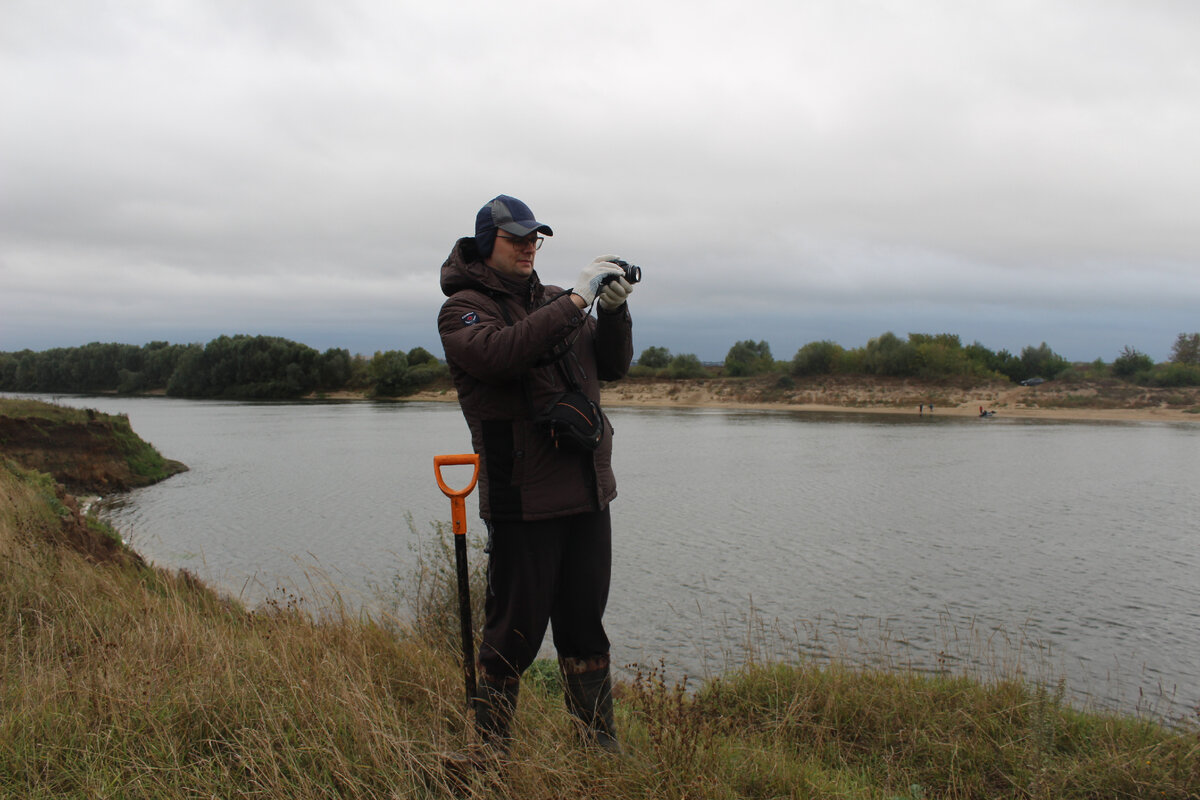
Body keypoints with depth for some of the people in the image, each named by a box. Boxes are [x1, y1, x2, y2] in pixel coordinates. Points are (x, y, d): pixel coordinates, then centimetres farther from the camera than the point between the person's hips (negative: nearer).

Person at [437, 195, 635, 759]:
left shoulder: (551, 300, 16)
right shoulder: (464, 308, -3)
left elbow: (612, 366, 14)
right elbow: (500, 352, -25)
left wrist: (613, 311, -4)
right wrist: (576, 301, -23)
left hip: (588, 492, 6)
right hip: (524, 500, -6)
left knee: (585, 626, 14)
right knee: (516, 630, 0)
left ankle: (600, 745, 25)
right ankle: (489, 749, 16)